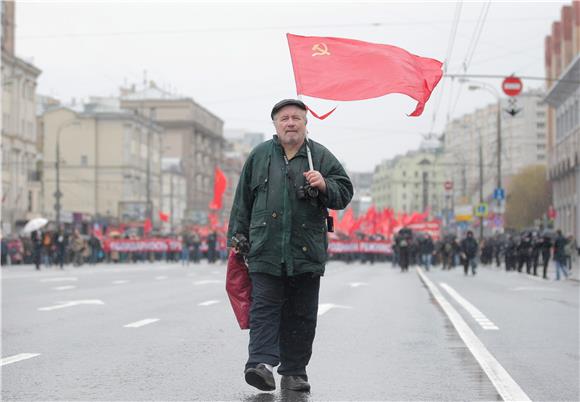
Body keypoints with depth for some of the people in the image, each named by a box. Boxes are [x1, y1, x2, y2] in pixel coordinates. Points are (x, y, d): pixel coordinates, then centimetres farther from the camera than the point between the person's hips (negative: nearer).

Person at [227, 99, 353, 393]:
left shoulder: (321, 157, 9)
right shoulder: (259, 156, 11)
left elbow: (344, 193, 9)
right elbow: (243, 201, 14)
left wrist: (324, 185, -12)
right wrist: (237, 239, 11)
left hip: (307, 252, 1)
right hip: (266, 249, -1)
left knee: (301, 315, 5)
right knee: (264, 308, -9)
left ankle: (294, 372, 13)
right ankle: (261, 363, -17)